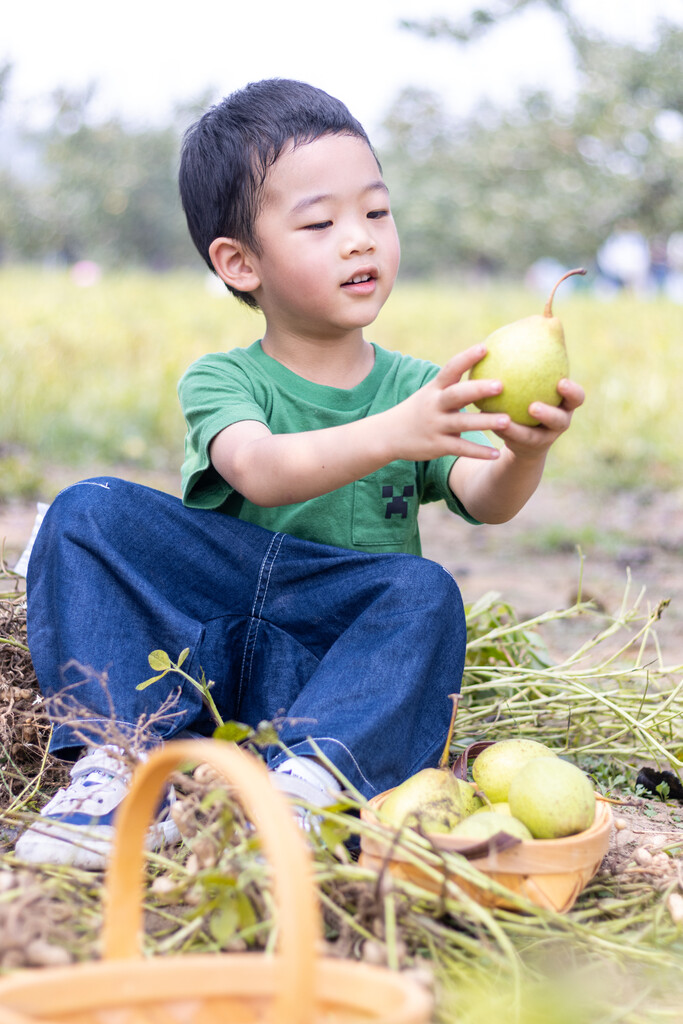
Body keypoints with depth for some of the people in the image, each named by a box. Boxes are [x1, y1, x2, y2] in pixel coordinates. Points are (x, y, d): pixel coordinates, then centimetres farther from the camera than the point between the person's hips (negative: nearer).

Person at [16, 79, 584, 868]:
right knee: (89, 512, -20)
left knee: (426, 594, -29)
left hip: (338, 662, 1)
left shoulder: (418, 388, 7)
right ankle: (120, 758, -29)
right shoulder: (220, 380, 1)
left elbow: (486, 501, -11)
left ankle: (302, 782, -44)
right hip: (193, 645, 0)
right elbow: (260, 470, -23)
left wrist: (525, 455, -37)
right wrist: (391, 434, -41)